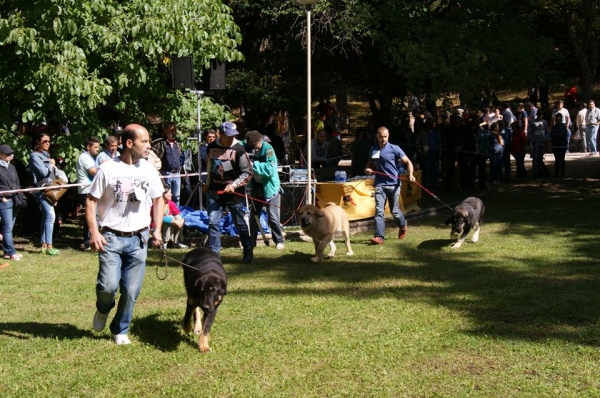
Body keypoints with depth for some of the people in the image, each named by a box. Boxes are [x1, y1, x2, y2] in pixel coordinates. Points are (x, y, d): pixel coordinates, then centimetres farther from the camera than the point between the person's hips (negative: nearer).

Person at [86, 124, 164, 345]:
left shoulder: (148, 170, 4)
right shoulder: (108, 169, -7)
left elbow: (158, 200, 16)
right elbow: (91, 201, -3)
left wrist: (157, 230, 7)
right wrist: (94, 232, -13)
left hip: (138, 239, 3)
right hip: (111, 237, -3)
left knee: (131, 291, 5)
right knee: (108, 285, -13)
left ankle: (120, 330, 25)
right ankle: (103, 309, 22)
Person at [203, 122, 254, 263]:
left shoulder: (238, 149, -13)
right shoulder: (211, 147, 2)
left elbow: (247, 173, -11)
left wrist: (234, 185, -19)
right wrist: (208, 183, 20)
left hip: (234, 192, -3)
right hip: (215, 191, 4)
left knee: (240, 223, 8)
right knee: (213, 222, -3)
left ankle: (248, 251, 25)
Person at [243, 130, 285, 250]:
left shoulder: (268, 149, -22)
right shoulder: (247, 147, -7)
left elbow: (270, 169, -32)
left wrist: (254, 165, -33)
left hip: (270, 187, -5)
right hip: (256, 186, 5)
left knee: (272, 216, -3)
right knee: (253, 215, 12)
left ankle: (279, 240, 11)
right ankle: (252, 241, 22)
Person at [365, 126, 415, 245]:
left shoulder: (394, 149, -4)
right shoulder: (373, 150, 8)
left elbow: (408, 161, -5)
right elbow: (370, 163, 25)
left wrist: (410, 174, -22)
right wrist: (368, 169, 2)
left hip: (393, 184, -3)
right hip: (380, 184, 3)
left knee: (394, 210, 8)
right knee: (379, 210, -9)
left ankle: (403, 226, 38)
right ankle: (379, 236, -11)